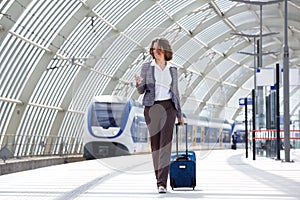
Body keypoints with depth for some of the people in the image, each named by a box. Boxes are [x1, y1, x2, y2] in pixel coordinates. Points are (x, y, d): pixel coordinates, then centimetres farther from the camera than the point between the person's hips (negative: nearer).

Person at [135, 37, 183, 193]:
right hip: (151, 107, 0)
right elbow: (141, 90, 2)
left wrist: (179, 114, 15)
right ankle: (159, 178, 18)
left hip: (168, 107, 0)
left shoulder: (172, 69, 10)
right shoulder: (147, 66, 4)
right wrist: (139, 83, -21)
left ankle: (162, 182, -16)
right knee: (155, 144, 4)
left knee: (165, 143, -11)